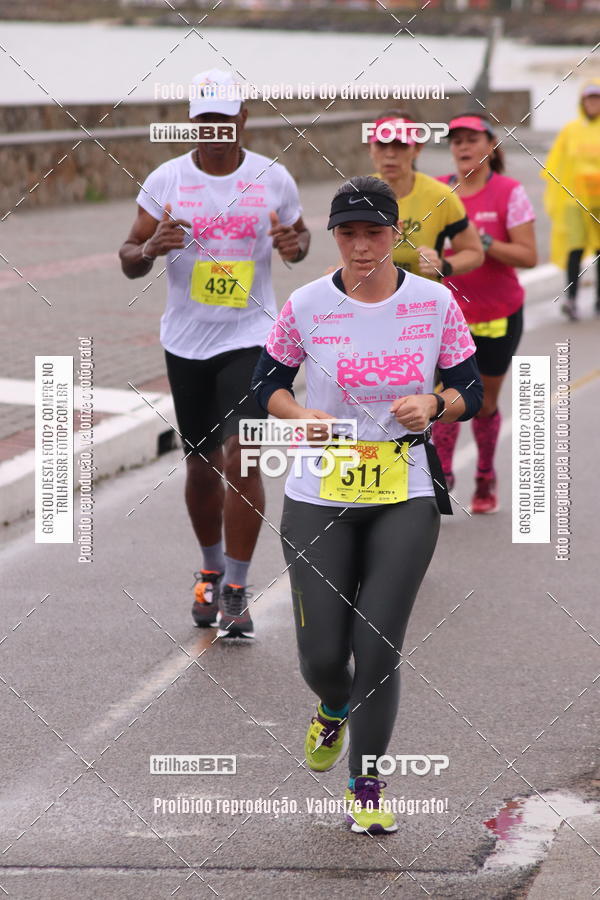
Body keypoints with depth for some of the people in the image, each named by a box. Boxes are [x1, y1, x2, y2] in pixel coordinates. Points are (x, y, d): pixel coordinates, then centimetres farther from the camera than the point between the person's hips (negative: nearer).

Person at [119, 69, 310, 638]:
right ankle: (211, 572, 34)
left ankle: (236, 592, -6)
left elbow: (299, 234, 15)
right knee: (201, 464, 12)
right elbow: (128, 258, 2)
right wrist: (151, 249, -22)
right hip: (186, 341, 2)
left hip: (250, 339, -2)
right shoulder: (165, 181, -2)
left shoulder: (273, 180, -2)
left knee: (239, 457, -15)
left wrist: (296, 246, -10)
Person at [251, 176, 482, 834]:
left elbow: (470, 392, 7)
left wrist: (432, 403, -15)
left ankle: (366, 786, 12)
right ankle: (335, 711, 37)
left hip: (406, 496, 0)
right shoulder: (306, 306, -3)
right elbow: (266, 384, 8)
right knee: (322, 655, -1)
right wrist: (302, 415, -13)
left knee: (378, 649, -7)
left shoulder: (436, 303, -2)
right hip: (319, 499, 0)